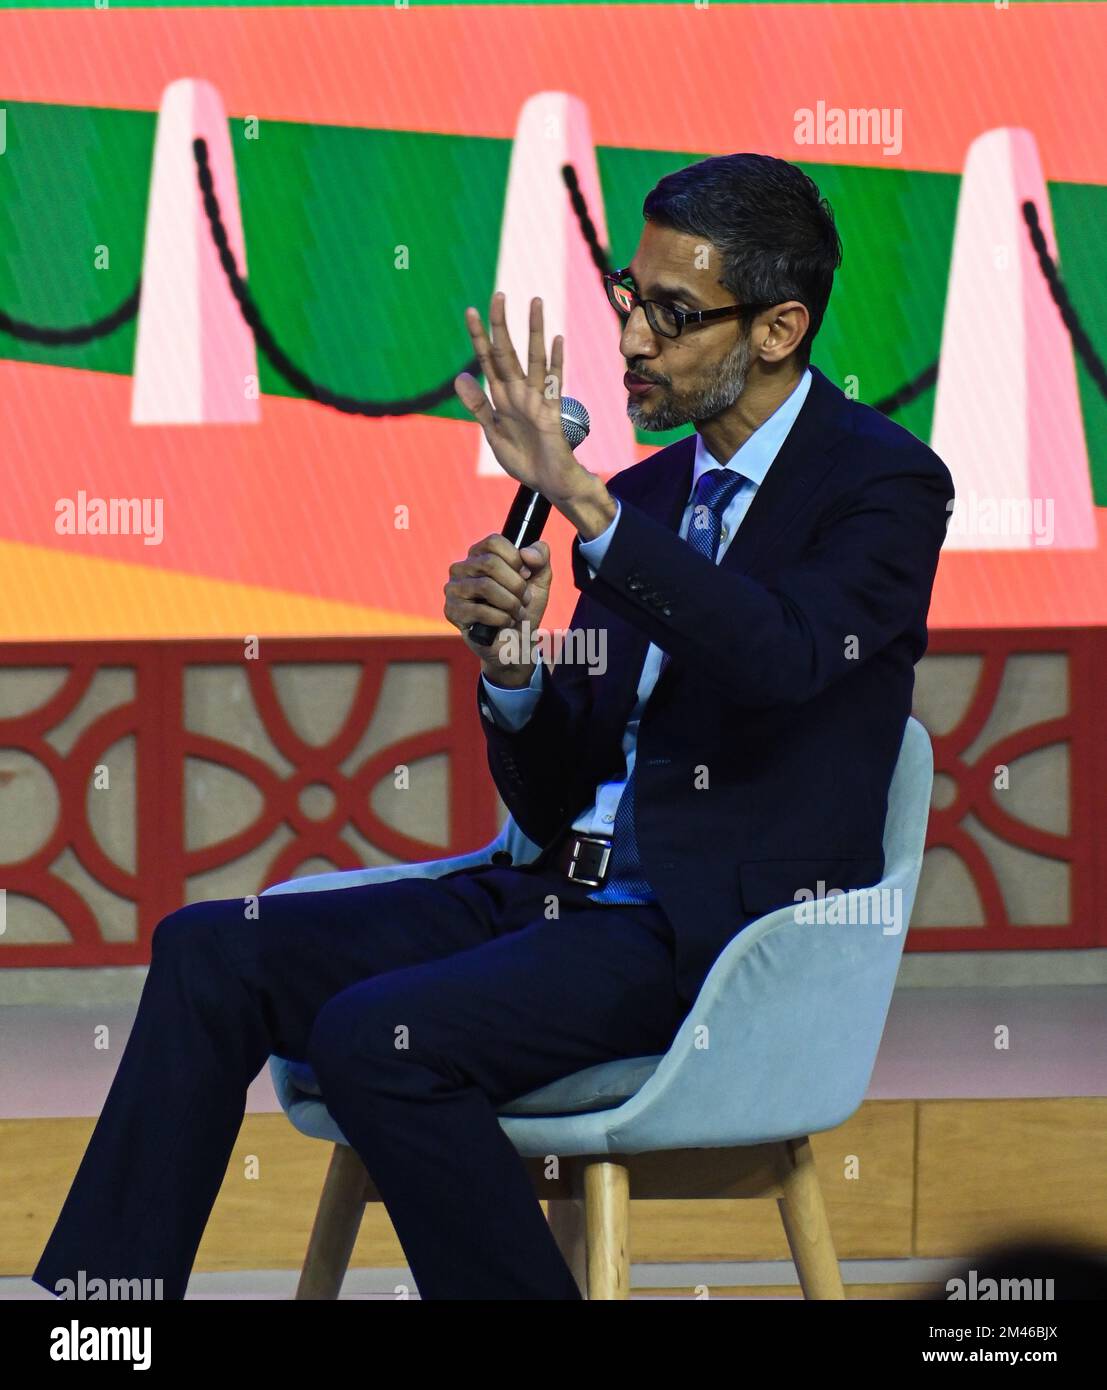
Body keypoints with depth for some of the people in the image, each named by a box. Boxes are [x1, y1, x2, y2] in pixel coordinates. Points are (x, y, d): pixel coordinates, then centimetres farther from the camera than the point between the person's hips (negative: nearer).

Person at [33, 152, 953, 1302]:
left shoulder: (883, 483, -5)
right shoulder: (649, 493, 17)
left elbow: (781, 656, -28)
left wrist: (580, 497, -30)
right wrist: (510, 659, -4)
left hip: (719, 936, -8)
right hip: (566, 898, 8)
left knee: (377, 1035, -28)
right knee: (210, 951, -5)